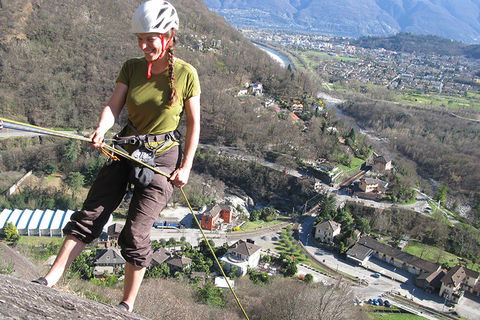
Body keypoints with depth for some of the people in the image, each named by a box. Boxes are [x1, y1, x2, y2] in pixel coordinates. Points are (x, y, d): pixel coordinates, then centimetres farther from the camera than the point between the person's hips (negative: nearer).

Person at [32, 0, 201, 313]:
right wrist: (101, 130, -28)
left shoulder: (186, 74, -9)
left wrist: (186, 167, -8)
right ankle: (51, 279, 9)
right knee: (91, 214, 0)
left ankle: (127, 305, 13)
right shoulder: (132, 68, 2)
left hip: (162, 157, -4)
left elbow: (194, 123, -4)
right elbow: (114, 106, -7)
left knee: (136, 233, -4)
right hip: (125, 149, 4)